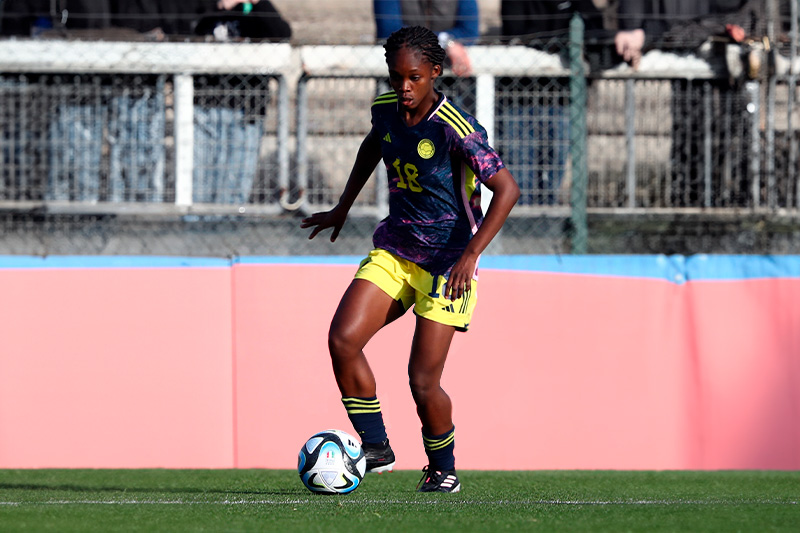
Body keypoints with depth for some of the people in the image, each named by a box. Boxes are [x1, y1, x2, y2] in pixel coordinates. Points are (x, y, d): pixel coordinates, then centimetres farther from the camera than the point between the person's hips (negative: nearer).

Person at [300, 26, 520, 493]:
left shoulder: (455, 129, -21)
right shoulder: (386, 109, -1)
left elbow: (507, 189, -21)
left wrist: (470, 255, -28)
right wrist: (343, 208, 26)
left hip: (446, 260, -6)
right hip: (395, 249, 6)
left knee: (423, 382, -7)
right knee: (343, 339, -15)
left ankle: (443, 470, 20)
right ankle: (376, 448, 0)